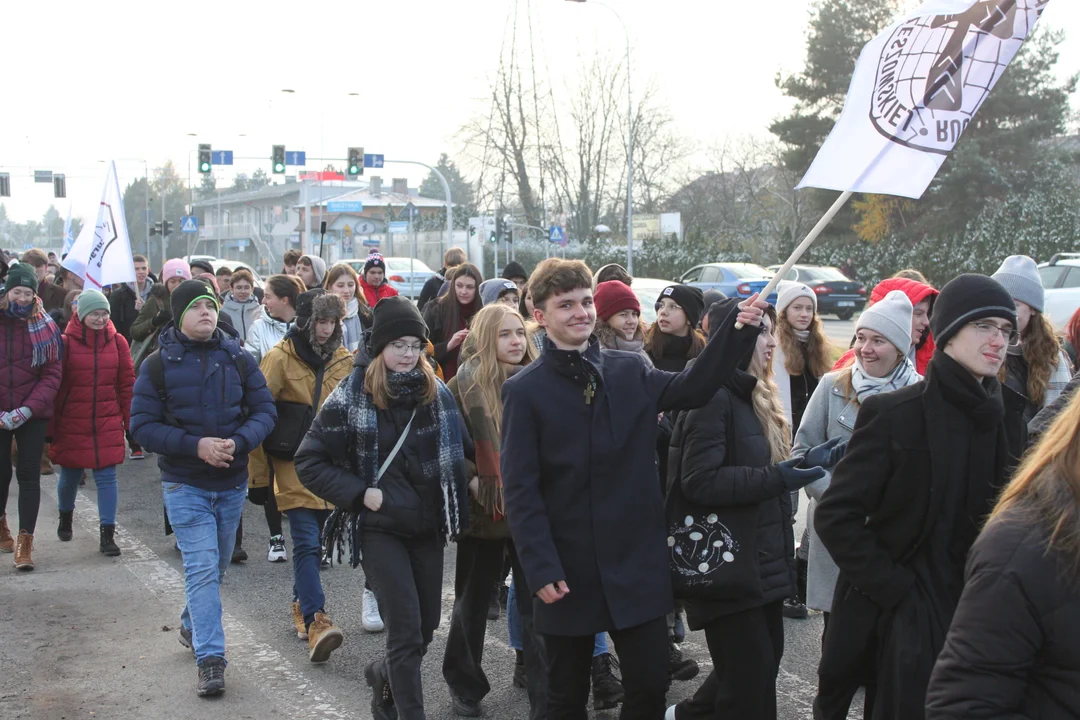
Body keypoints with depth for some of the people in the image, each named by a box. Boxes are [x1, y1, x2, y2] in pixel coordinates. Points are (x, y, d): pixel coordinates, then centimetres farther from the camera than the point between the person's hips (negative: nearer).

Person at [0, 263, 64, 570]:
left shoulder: (45, 326, -2)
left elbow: (53, 374, -3)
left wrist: (27, 409, -14)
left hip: (33, 415, -1)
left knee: (29, 475, -2)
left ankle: (25, 542, 1)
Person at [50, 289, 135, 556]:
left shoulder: (117, 342, 1)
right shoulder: (66, 342, -5)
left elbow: (127, 384, 5)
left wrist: (130, 421, 2)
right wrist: (51, 428, -3)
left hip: (108, 424, 1)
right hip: (72, 424, 0)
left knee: (107, 477, -3)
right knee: (70, 475, 15)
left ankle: (108, 534, 2)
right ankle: (65, 517, 42)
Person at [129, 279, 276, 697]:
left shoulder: (239, 359, -1)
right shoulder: (158, 365, -6)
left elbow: (264, 411, -1)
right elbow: (142, 426, -8)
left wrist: (238, 442, -21)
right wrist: (196, 445, -22)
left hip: (232, 482, 3)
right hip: (185, 484, -3)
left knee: (216, 566, 19)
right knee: (202, 568, -11)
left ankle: (192, 625, 43)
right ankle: (210, 659, -7)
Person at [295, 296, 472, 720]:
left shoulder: (437, 394, 2)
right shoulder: (351, 398, -9)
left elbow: (457, 454, 14)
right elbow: (309, 462, -6)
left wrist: (454, 506, 1)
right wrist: (359, 493, -15)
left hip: (428, 526, 5)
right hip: (380, 528, -4)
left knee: (426, 628, 13)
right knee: (407, 630, -8)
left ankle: (384, 675, 42)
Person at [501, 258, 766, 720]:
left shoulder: (630, 371, 6)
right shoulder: (525, 391, -6)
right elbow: (520, 489, -10)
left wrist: (738, 330, -16)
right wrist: (541, 570, -17)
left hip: (637, 563, 3)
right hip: (566, 571, -3)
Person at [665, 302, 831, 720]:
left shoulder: (756, 397, 15)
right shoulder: (712, 399, -16)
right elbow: (699, 481, -24)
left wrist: (804, 462, 5)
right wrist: (775, 478, -25)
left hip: (763, 559, 9)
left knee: (766, 660, 15)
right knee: (751, 683, -3)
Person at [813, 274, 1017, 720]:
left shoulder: (999, 420, 4)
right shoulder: (893, 413, -11)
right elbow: (834, 516, -13)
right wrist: (895, 589, -15)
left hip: (968, 616, 5)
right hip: (897, 620, -5)